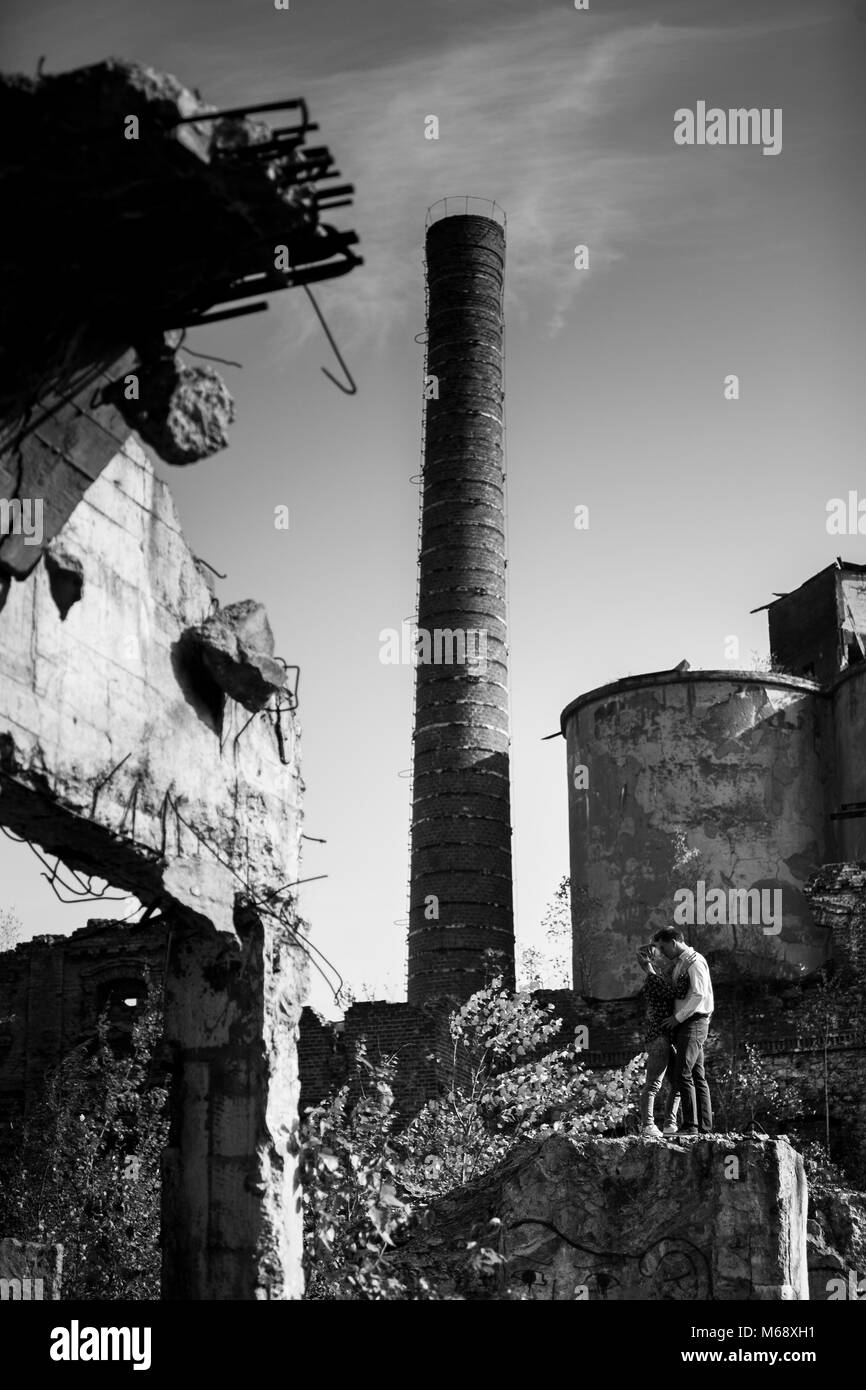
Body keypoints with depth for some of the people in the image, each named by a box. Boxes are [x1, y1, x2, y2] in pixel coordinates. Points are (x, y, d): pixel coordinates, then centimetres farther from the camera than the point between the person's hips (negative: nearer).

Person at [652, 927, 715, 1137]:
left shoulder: (694, 961, -9)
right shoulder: (679, 964, 19)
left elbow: (698, 994, -18)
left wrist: (677, 1017, -15)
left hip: (694, 1022, -9)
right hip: (683, 1024, 9)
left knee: (683, 1074, -16)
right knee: (697, 1076, 6)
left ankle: (690, 1126, -18)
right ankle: (704, 1127, 6)